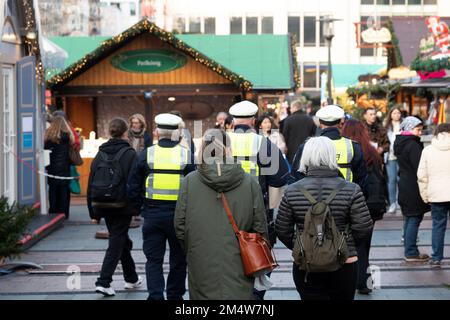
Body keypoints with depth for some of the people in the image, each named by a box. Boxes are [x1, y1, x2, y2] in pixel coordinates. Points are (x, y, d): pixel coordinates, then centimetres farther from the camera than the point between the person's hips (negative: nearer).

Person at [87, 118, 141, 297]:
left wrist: (94, 212, 12)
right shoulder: (130, 154, -9)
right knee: (116, 243, -1)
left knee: (121, 241, 18)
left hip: (103, 206, 5)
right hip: (123, 206, -5)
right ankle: (103, 282, -10)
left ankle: (132, 278, 30)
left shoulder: (100, 154, 6)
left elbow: (91, 185, 7)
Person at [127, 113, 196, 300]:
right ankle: (175, 295, 24)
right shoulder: (187, 155, -5)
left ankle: (155, 295, -1)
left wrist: (138, 207, 14)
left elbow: (133, 187, 1)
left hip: (152, 215, 0)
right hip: (179, 215, 0)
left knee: (154, 259, 9)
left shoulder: (147, 155, -3)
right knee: (178, 259, 16)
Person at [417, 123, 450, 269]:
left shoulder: (428, 150, 1)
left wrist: (424, 195, 10)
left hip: (436, 195, 1)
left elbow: (422, 176, 2)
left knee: (438, 225, 8)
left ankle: (436, 258, 9)